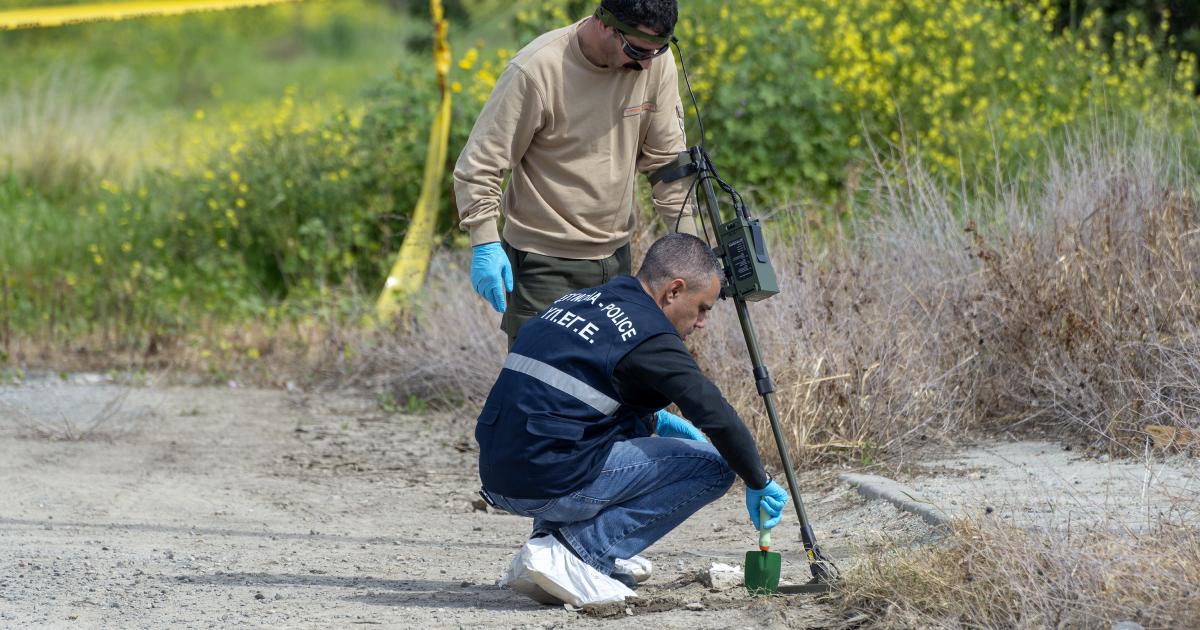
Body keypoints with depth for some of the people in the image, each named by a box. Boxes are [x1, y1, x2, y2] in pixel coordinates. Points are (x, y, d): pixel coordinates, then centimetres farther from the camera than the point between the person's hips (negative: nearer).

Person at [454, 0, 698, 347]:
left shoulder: (656, 61, -7)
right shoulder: (536, 71, -22)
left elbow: (666, 156, 5)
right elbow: (479, 165, -14)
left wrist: (686, 238, 3)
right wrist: (485, 244, -19)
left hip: (615, 255, 5)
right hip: (545, 261, -5)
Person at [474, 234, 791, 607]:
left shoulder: (579, 301, 16)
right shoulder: (649, 335, -8)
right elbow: (717, 418, -10)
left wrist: (654, 420, 27)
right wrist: (758, 484, 4)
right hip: (553, 486, -9)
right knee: (713, 466, -1)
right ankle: (574, 552, -7)